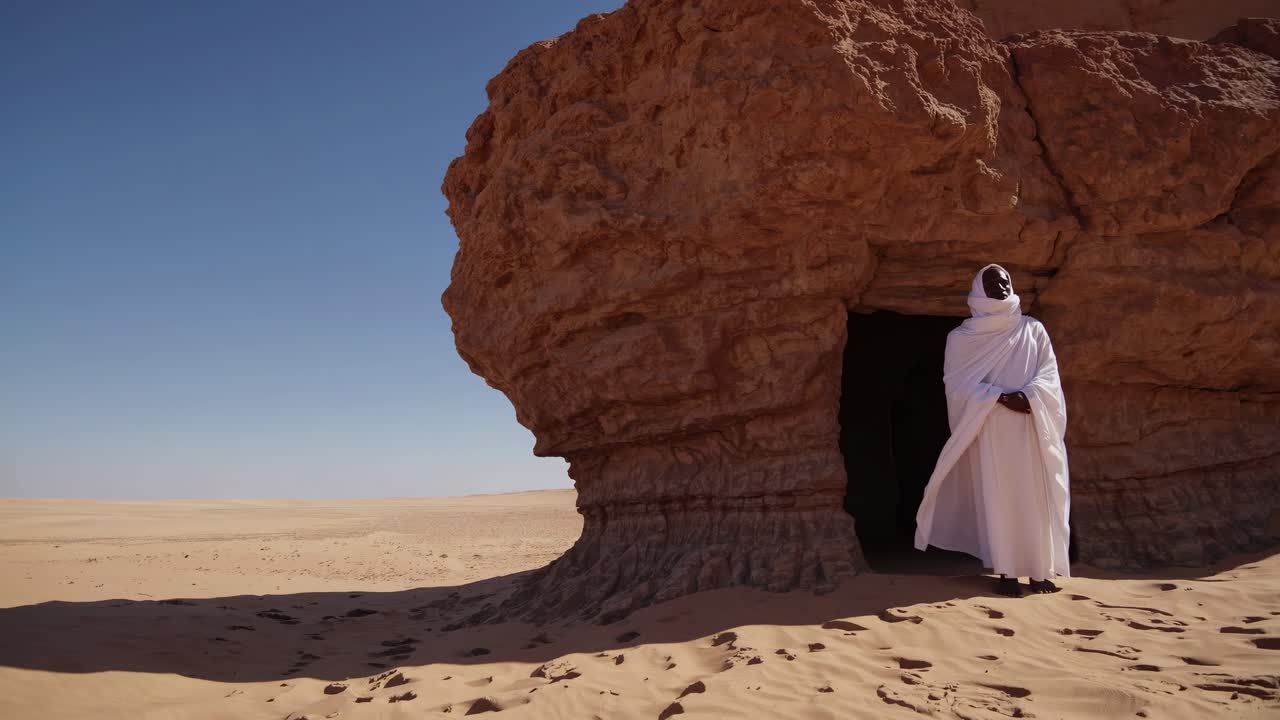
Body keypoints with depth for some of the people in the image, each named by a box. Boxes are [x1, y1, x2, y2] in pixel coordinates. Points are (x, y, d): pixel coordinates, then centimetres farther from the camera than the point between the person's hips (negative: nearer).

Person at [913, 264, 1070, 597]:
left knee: (1036, 496, 2)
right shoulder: (963, 336, 5)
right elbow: (957, 382, -2)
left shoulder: (1033, 329, 11)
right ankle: (1006, 573, 2)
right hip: (991, 428, -2)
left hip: (1032, 426, 2)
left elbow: (1049, 373, 4)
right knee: (998, 497, -3)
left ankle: (1040, 571, 9)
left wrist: (1027, 396, -16)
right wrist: (999, 396, -16)